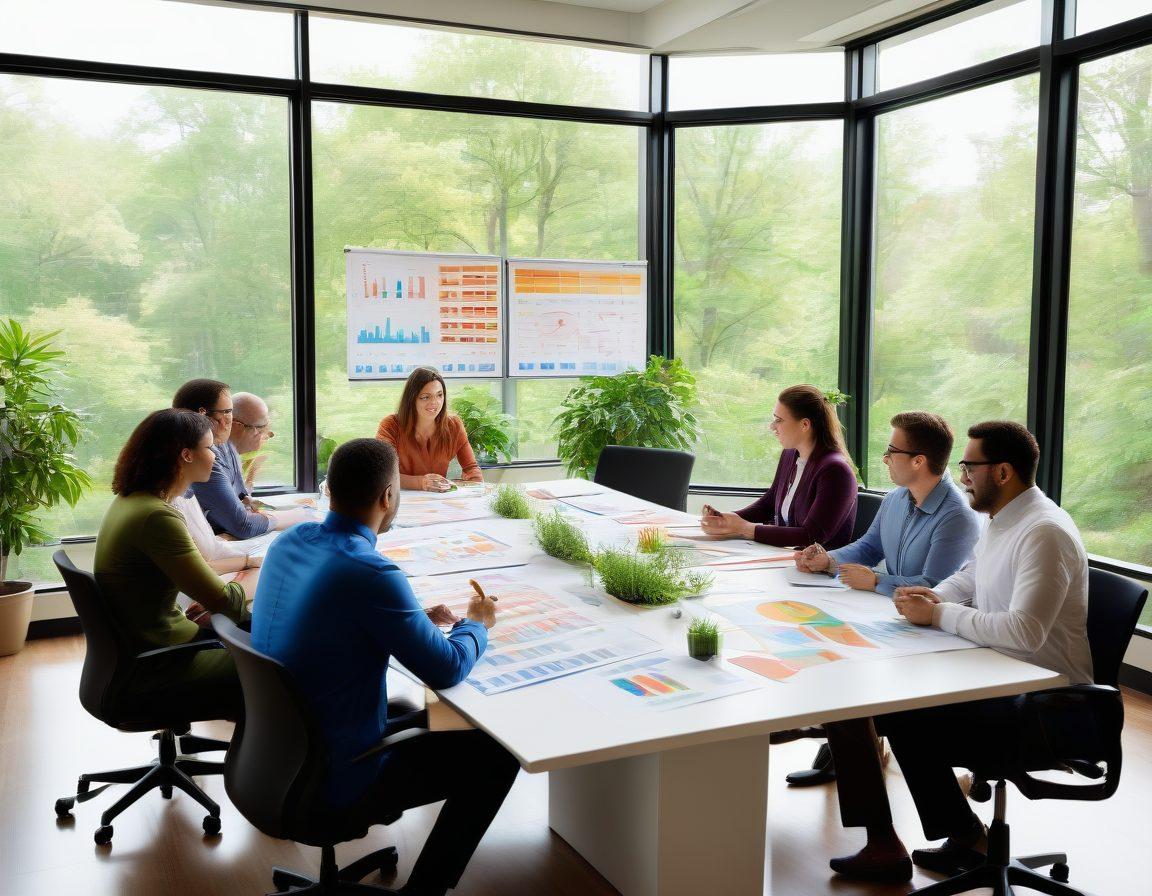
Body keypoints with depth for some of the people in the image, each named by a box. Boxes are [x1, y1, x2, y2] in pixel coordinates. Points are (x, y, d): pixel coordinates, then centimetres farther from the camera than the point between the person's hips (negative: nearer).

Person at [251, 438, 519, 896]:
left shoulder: (289, 541, -4)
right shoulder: (370, 574, -29)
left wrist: (414, 619, 10)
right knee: (497, 754, 4)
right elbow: (447, 670, -20)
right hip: (332, 782, -8)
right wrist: (476, 624, 0)